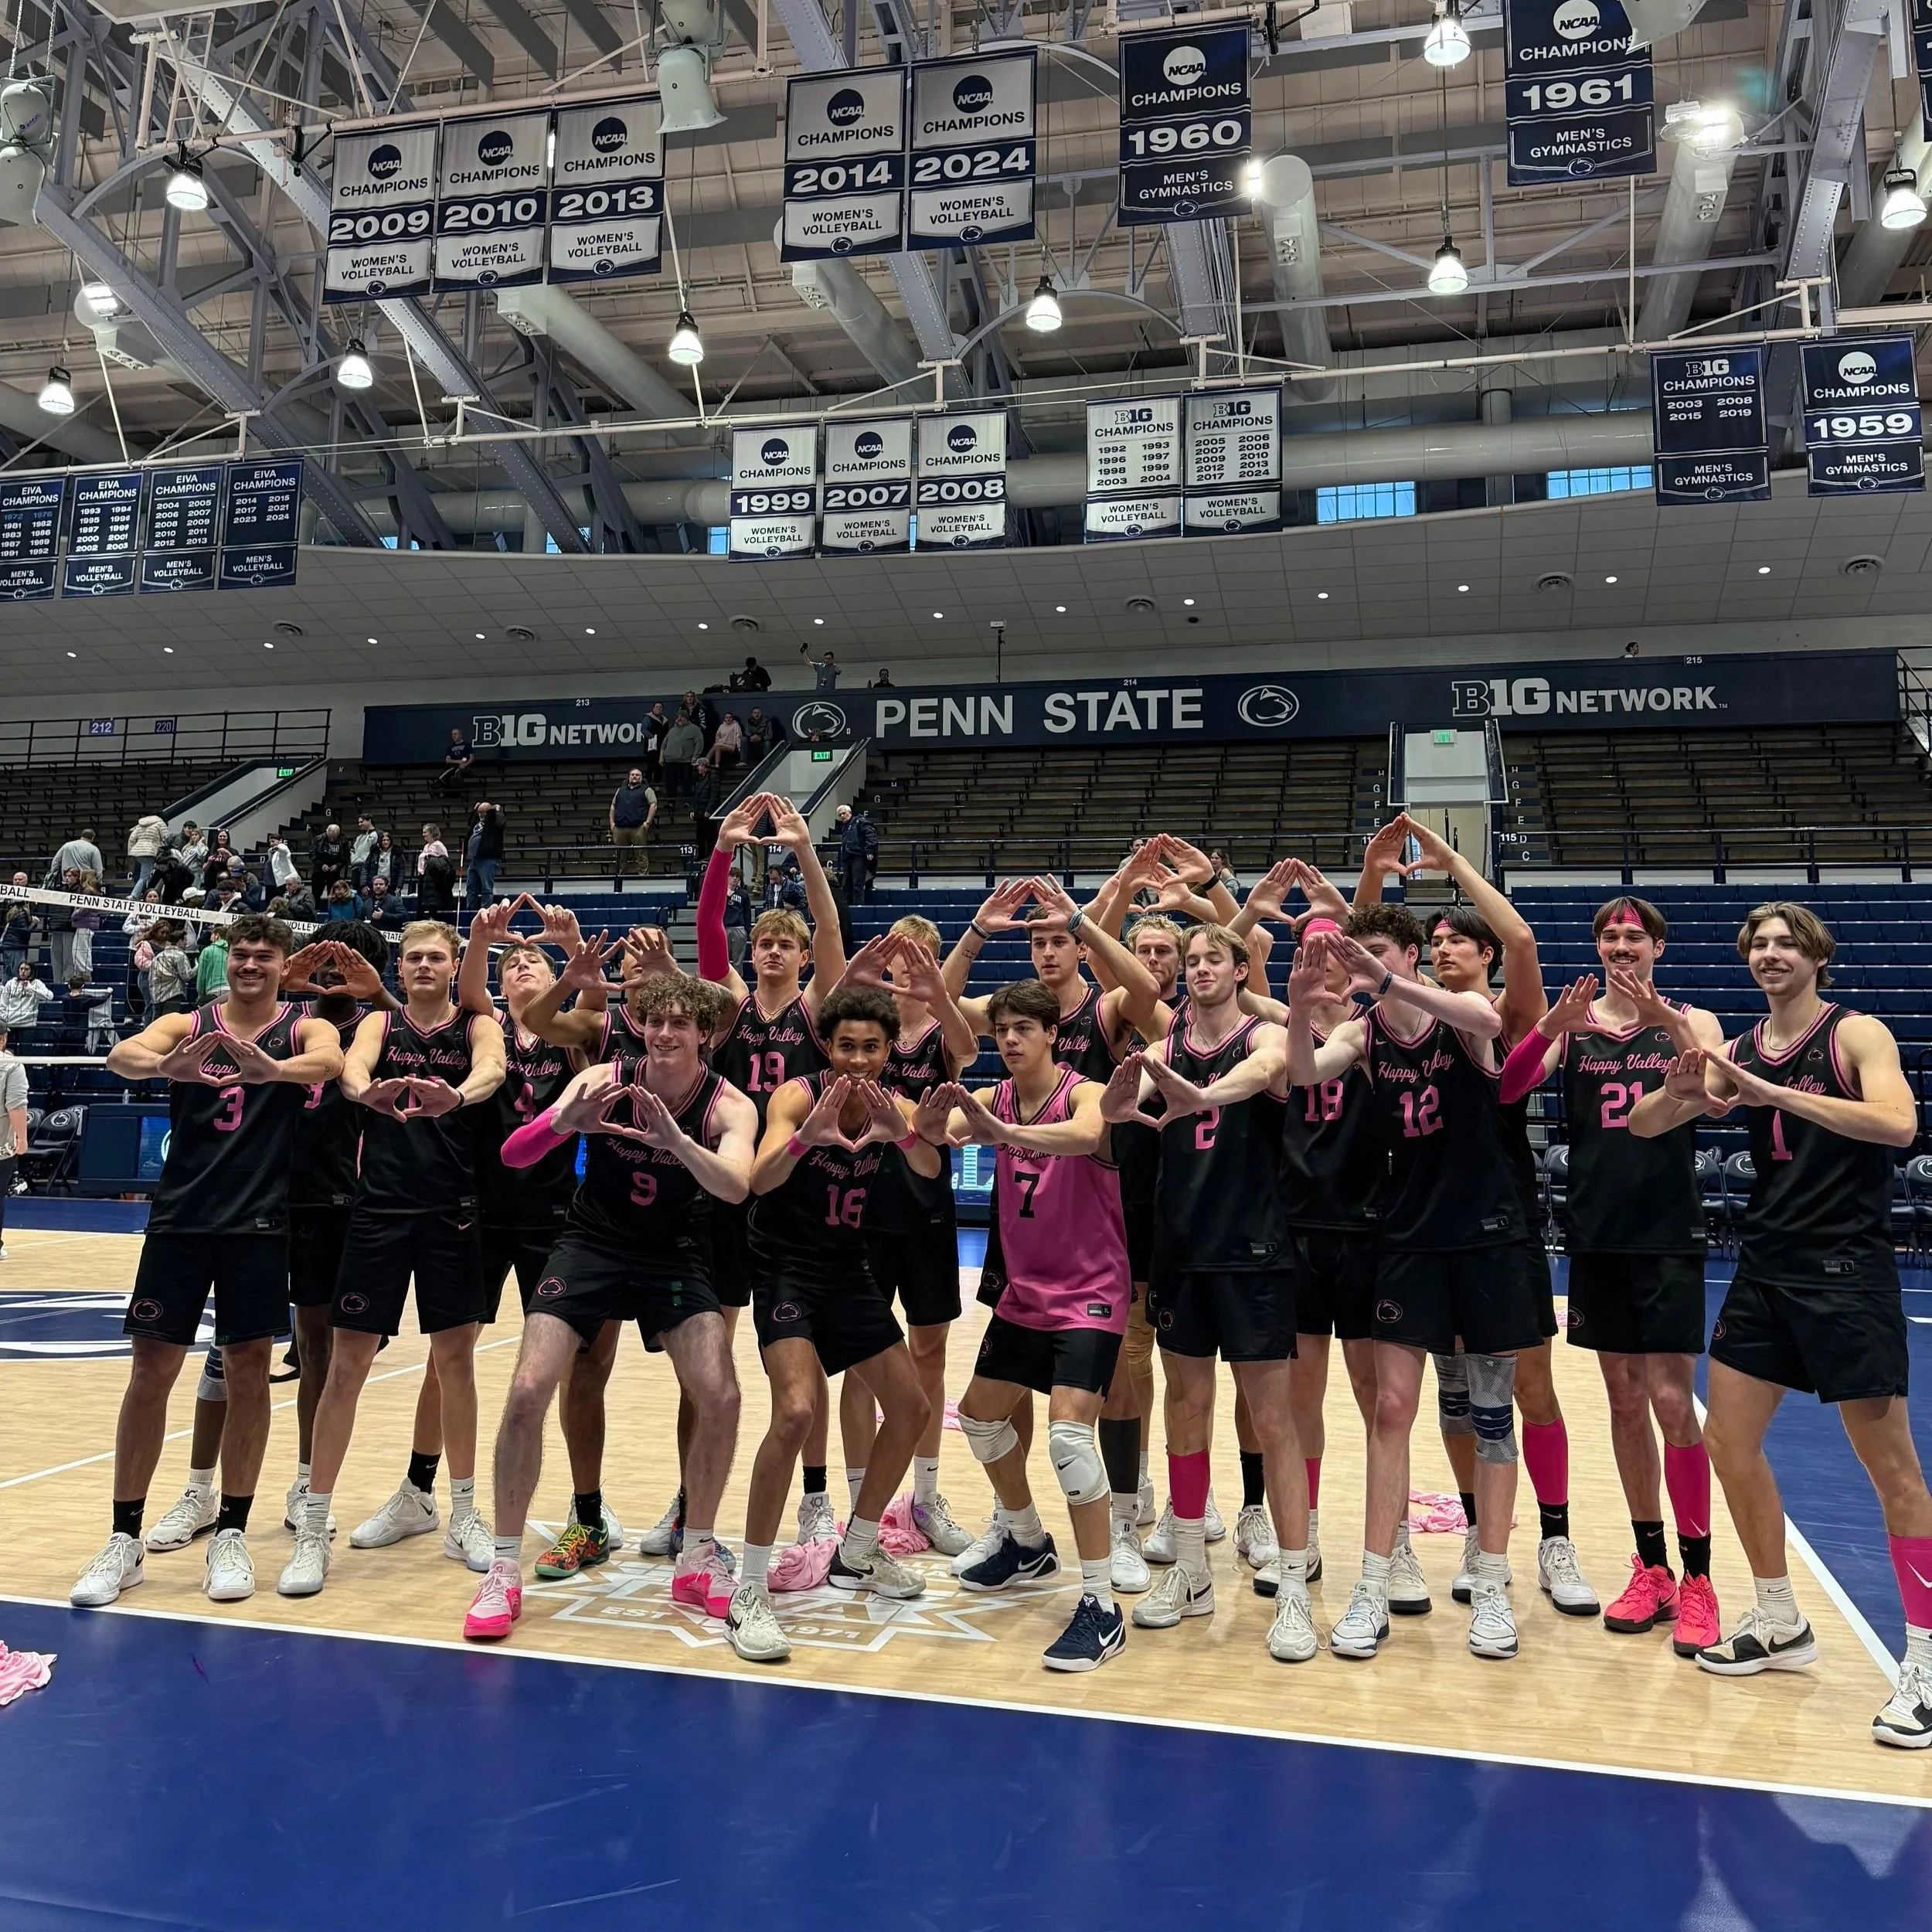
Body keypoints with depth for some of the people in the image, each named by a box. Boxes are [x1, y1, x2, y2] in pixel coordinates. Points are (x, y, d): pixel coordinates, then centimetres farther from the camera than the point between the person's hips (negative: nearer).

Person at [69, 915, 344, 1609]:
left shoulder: (303, 1028, 2)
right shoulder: (187, 1025, 6)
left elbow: (329, 1060, -22)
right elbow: (123, 1055, -14)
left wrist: (274, 1069, -44)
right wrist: (166, 1065, -38)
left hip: (259, 1224, -1)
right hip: (179, 1217, 2)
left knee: (248, 1371, 4)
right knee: (151, 1370, 4)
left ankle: (232, 1534, 18)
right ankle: (123, 1541, 16)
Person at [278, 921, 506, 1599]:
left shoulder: (476, 1024, 3)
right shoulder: (380, 1023, 6)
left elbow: (492, 1068, -20)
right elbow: (352, 1067, -16)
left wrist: (456, 1095, -44)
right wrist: (368, 1090, -41)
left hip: (453, 1211, 0)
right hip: (379, 1210, 0)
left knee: (455, 1360, 8)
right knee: (346, 1366, 1)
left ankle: (463, 1516, 23)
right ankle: (313, 1529, 12)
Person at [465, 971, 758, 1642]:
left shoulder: (728, 1105, -15)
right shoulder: (605, 1080, -15)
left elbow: (736, 1186, -35)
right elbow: (513, 1154, -26)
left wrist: (676, 1140, -53)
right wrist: (563, 1122, -47)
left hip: (675, 1257, 0)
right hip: (591, 1246, 0)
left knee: (720, 1398, -13)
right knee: (528, 1391, -13)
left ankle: (697, 1559, 10)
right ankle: (504, 1569, 5)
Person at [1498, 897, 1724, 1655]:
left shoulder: (1690, 1023, 2)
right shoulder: (1570, 1025, 5)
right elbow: (1507, 1089, -10)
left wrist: (1665, 1020, -31)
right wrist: (1550, 1025, -27)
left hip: (1670, 1235, -2)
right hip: (1597, 1235, 3)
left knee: (1672, 1401, -4)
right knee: (1624, 1401, 10)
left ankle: (1697, 1579, 8)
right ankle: (1651, 1569, 21)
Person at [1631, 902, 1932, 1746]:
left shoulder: (1856, 1033, -7)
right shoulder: (1742, 1050, 8)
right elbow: (1642, 1126, 4)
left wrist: (1774, 1093, -29)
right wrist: (1678, 1091, -18)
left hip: (1847, 1273, -6)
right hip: (1764, 1270, 6)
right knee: (1728, 1438, 8)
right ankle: (1780, 1623, 25)